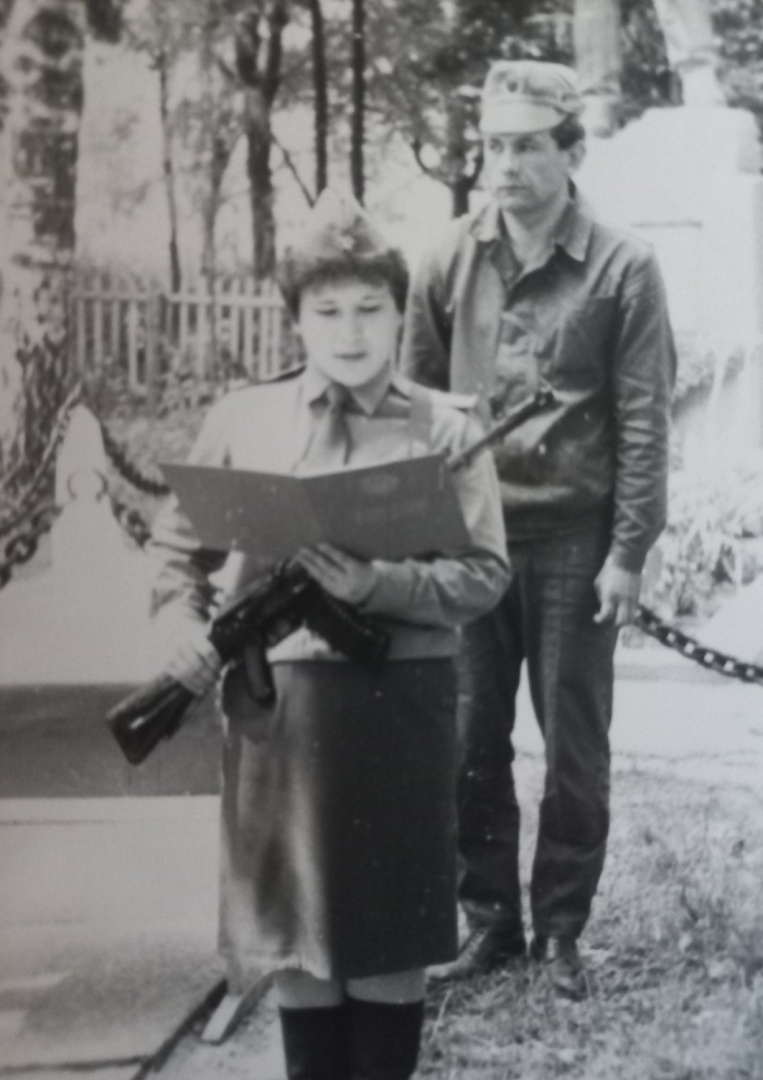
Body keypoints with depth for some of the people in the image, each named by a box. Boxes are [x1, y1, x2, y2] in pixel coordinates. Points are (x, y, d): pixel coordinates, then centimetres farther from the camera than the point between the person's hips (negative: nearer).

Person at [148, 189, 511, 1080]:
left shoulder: (446, 430, -2)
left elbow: (484, 575, -6)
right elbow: (178, 545, 11)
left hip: (401, 699, -1)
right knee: (293, 923, 11)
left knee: (391, 929, 9)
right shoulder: (240, 419, 3)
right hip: (274, 699, 2)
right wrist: (182, 622, -7)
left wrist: (375, 585, -20)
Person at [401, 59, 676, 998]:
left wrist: (628, 553, -9)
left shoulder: (621, 269, -5)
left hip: (574, 543, -2)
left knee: (574, 749, 6)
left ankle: (561, 929, 20)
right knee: (469, 744, 8)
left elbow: (643, 422, -5)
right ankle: (489, 919, 22)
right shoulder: (451, 260, 3)